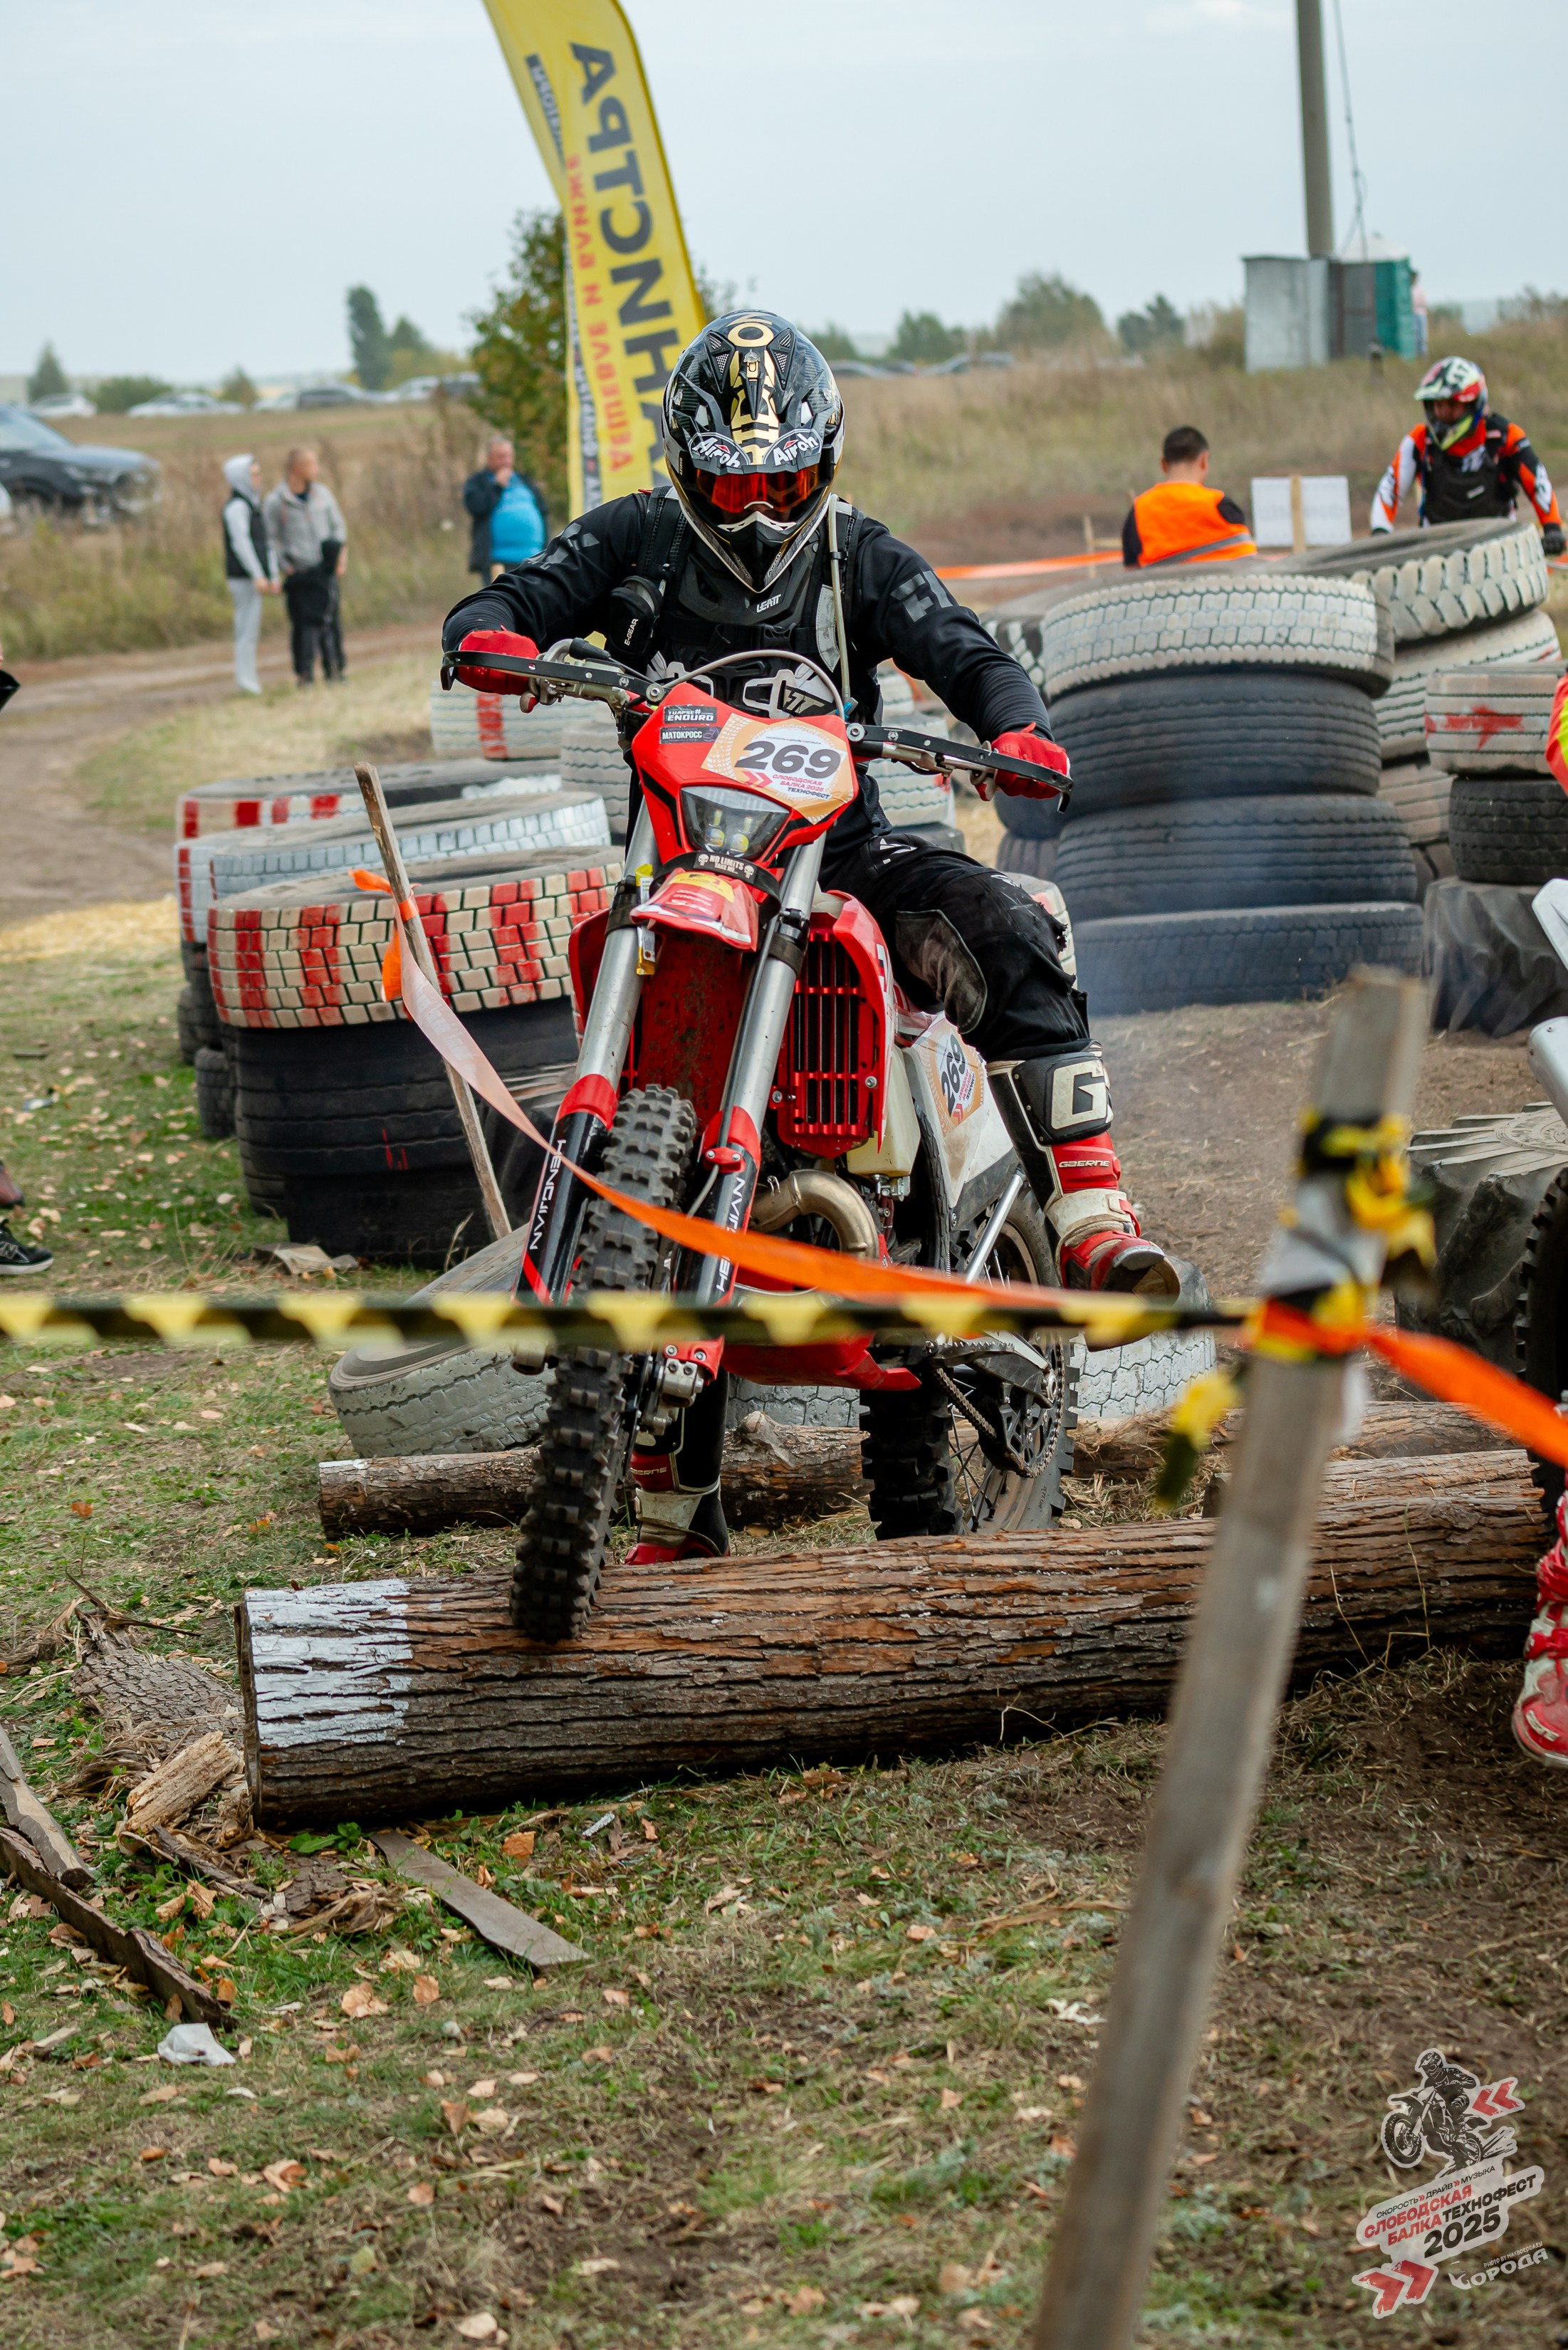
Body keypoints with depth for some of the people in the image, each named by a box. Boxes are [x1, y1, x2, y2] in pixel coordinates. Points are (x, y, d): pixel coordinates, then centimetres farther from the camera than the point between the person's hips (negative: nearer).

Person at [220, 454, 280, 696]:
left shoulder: (253, 505, 19)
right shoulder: (236, 507, -10)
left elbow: (265, 542, 19)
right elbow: (241, 543, -17)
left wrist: (274, 575, 15)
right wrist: (258, 576, -20)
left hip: (255, 578, 9)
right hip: (243, 577, -9)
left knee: (249, 630, 9)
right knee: (247, 628, -9)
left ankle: (248, 680, 12)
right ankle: (245, 679, -8)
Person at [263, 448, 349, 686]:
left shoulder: (322, 493, 9)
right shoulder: (275, 503, -4)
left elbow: (338, 525, 15)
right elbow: (271, 539, -2)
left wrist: (341, 556, 5)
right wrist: (285, 566, -8)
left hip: (325, 570, 3)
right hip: (298, 574, -3)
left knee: (331, 621, 2)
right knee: (304, 623, -5)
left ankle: (334, 671, 10)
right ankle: (304, 673, 1)